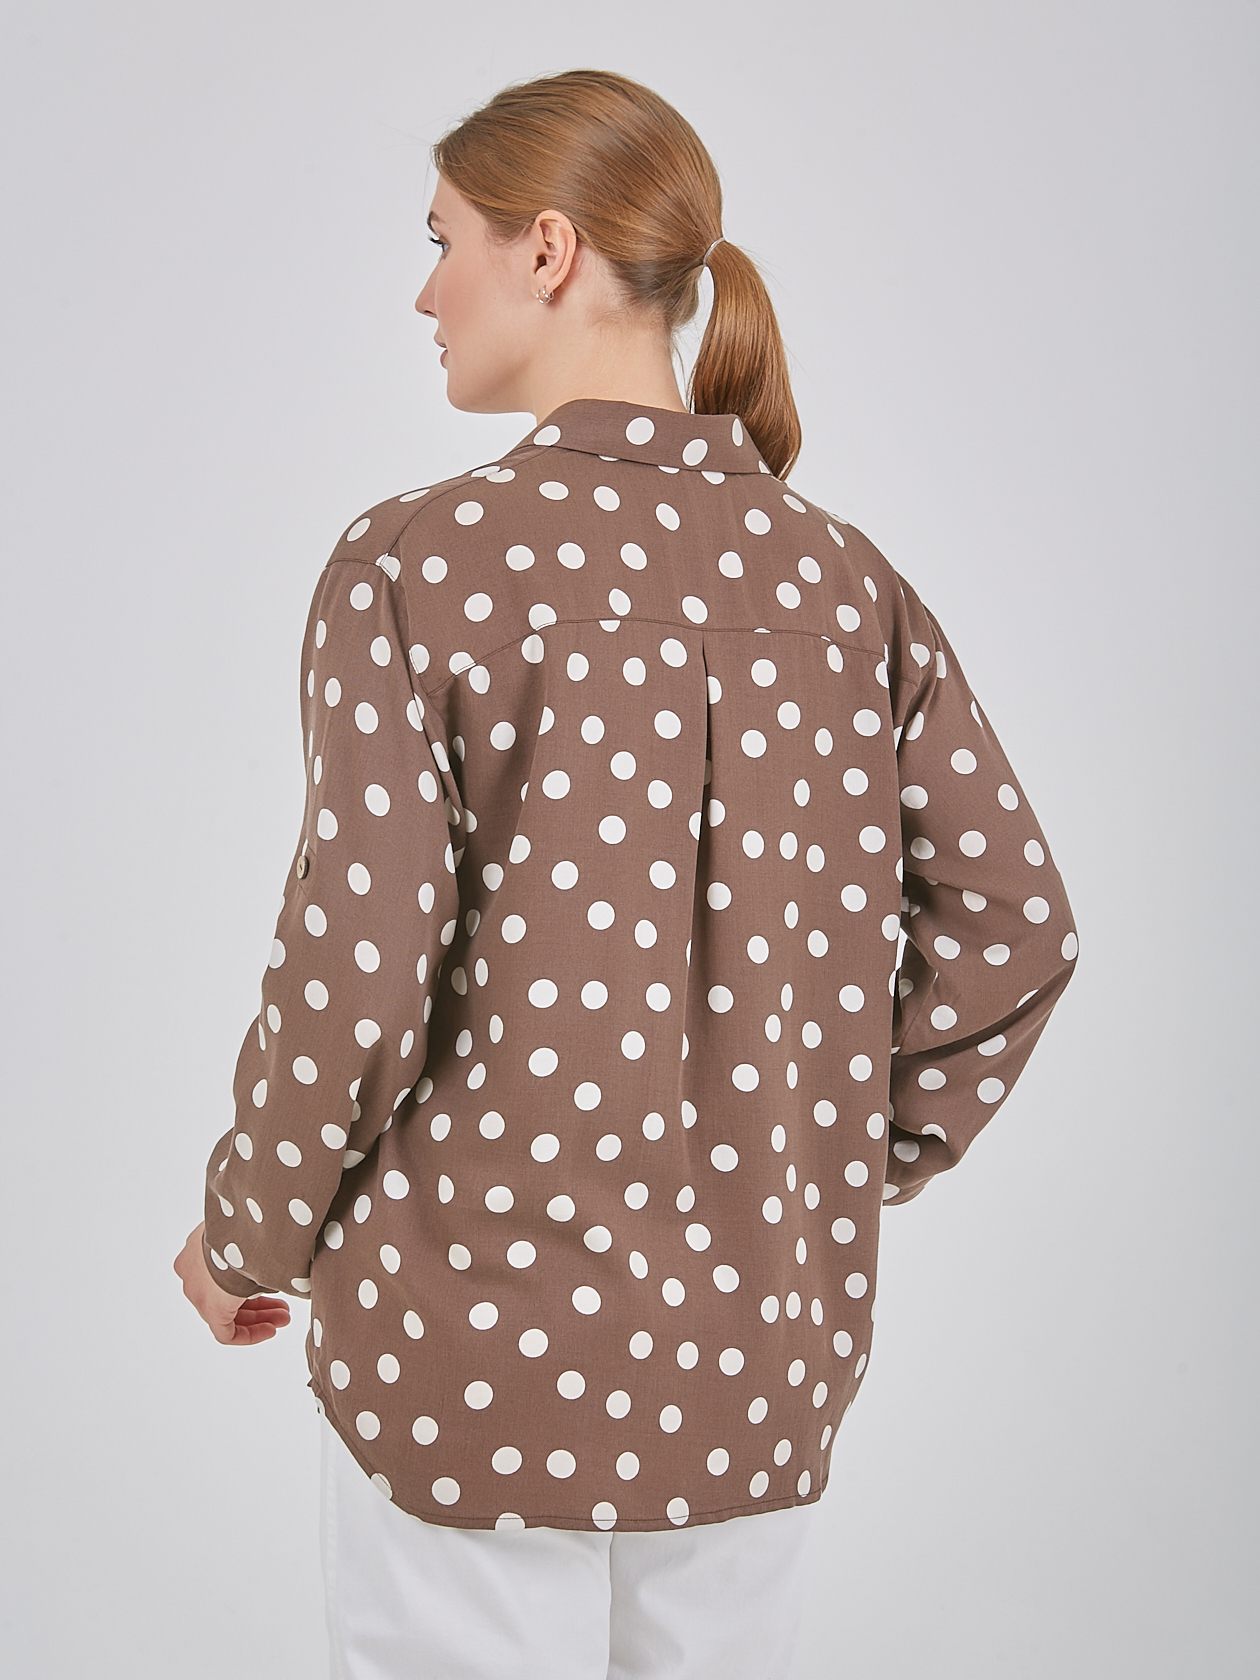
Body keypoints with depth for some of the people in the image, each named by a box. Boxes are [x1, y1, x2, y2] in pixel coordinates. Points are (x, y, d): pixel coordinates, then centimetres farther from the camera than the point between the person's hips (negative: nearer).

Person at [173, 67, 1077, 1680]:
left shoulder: (424, 566, -15)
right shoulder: (841, 577, -1)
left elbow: (356, 983, -17)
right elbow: (1013, 924, 1)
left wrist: (249, 1240, 0)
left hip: (477, 1351, -4)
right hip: (763, 1365, 4)